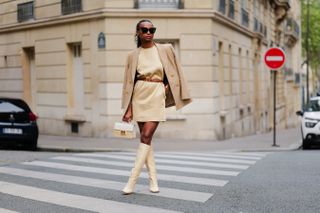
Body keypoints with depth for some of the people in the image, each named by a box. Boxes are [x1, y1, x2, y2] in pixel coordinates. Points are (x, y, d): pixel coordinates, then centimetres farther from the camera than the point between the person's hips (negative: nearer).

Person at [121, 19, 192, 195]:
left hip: (156, 96, -2)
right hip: (139, 97, 2)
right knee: (146, 138, 4)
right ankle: (153, 180, 13)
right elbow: (129, 83, 4)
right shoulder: (133, 56, 4)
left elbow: (173, 73, 11)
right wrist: (128, 109, -1)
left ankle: (131, 182, -10)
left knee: (146, 137, -11)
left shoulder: (165, 49, 1)